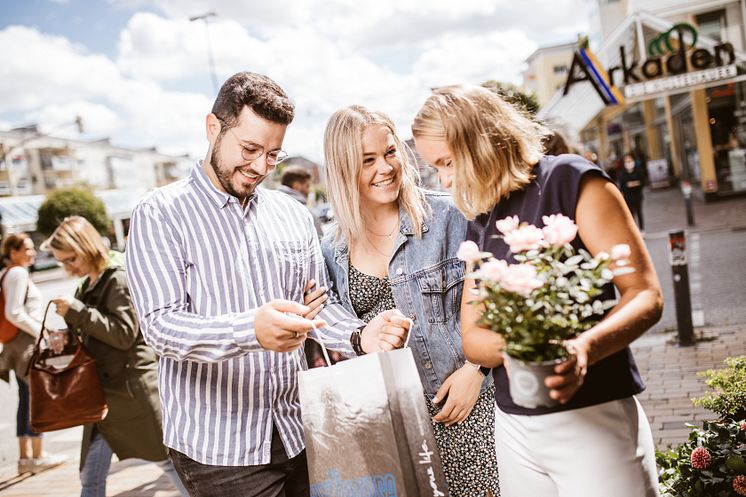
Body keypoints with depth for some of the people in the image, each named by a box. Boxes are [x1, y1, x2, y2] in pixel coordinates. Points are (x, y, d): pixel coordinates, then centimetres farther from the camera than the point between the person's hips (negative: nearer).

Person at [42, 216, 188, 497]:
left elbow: (124, 334, -21)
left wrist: (77, 312, -19)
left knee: (168, 461, 3)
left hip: (133, 388, -8)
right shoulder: (87, 285, 13)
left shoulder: (119, 278, -12)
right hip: (102, 391, 8)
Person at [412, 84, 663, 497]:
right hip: (514, 427, 6)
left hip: (593, 417, -5)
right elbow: (472, 338, 6)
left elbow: (645, 294, -12)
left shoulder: (571, 181, -8)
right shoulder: (480, 225, 10)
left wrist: (584, 349, -30)